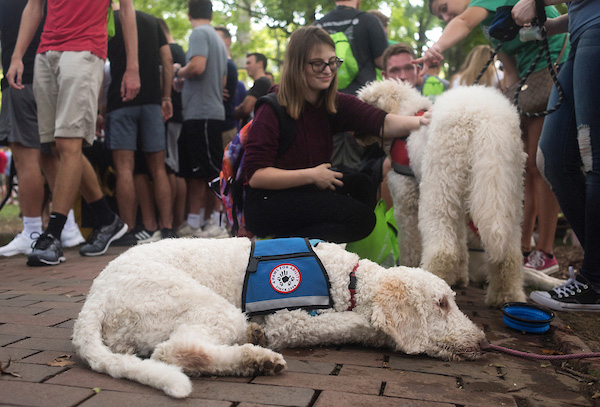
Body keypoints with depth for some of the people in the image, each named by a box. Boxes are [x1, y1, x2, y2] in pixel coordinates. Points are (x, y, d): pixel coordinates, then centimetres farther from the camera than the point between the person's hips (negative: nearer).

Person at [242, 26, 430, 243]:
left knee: (362, 185, -13)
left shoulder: (337, 104, 3)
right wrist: (312, 175, -18)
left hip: (307, 195, 7)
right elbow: (255, 175, -17)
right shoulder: (273, 108, -13)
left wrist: (419, 121, -37)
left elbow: (382, 122, -17)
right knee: (360, 217, -19)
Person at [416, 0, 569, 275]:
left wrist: (437, 47, -46)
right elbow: (511, 71, 14)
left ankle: (545, 254, -10)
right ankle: (522, 249, 8)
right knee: (524, 167, 4)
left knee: (538, 164, -13)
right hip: (530, 80, 9)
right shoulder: (489, 23, 21)